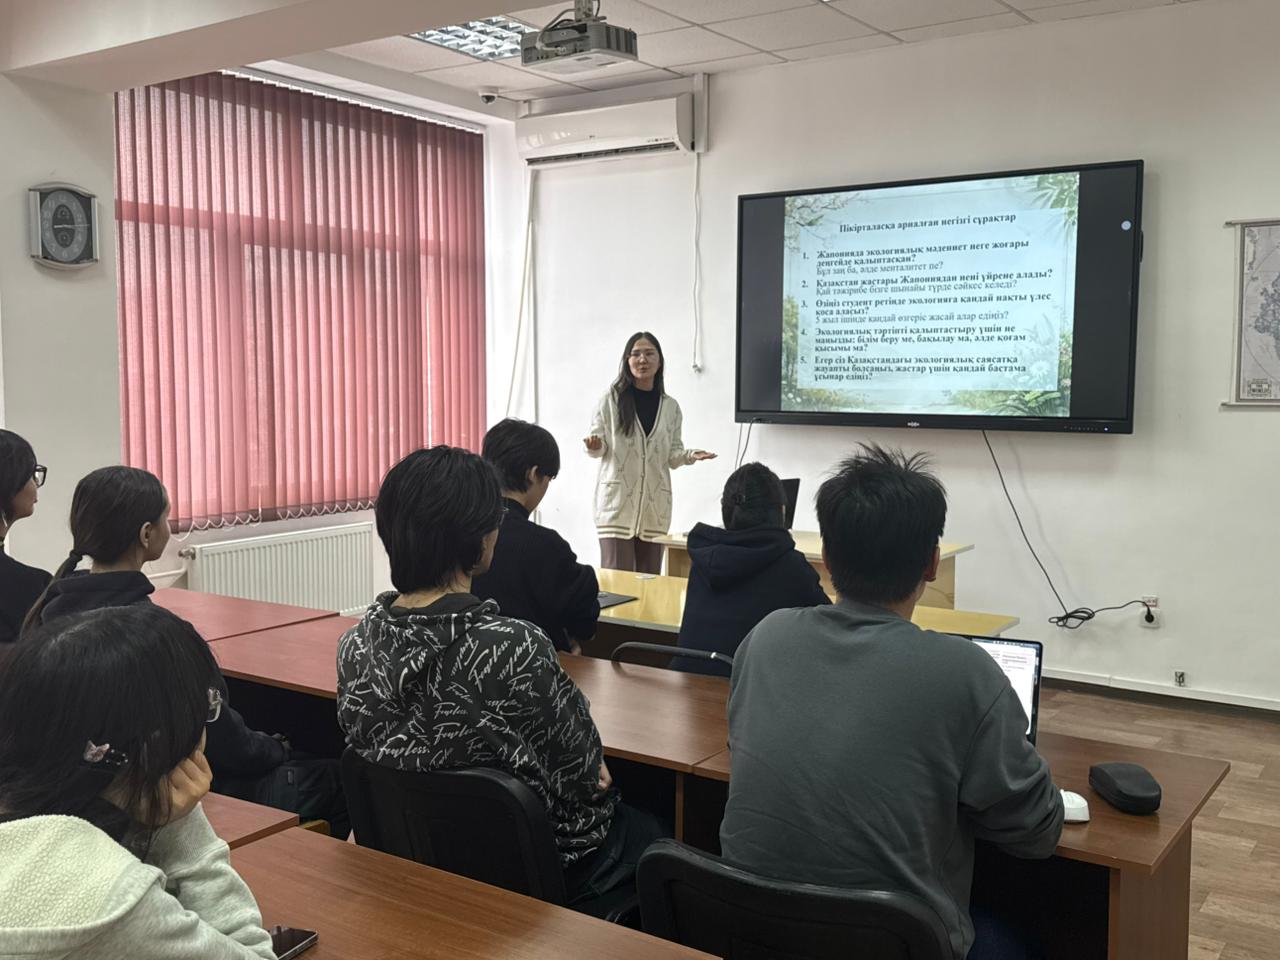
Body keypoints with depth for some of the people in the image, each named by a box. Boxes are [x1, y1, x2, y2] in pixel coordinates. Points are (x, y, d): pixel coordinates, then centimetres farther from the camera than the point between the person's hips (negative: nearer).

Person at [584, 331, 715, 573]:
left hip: (655, 504, 3)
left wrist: (690, 456, -8)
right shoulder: (611, 400, 0)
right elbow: (599, 449, 3)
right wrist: (594, 447, -19)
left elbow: (672, 456, 12)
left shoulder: (671, 407, 9)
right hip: (617, 501, -3)